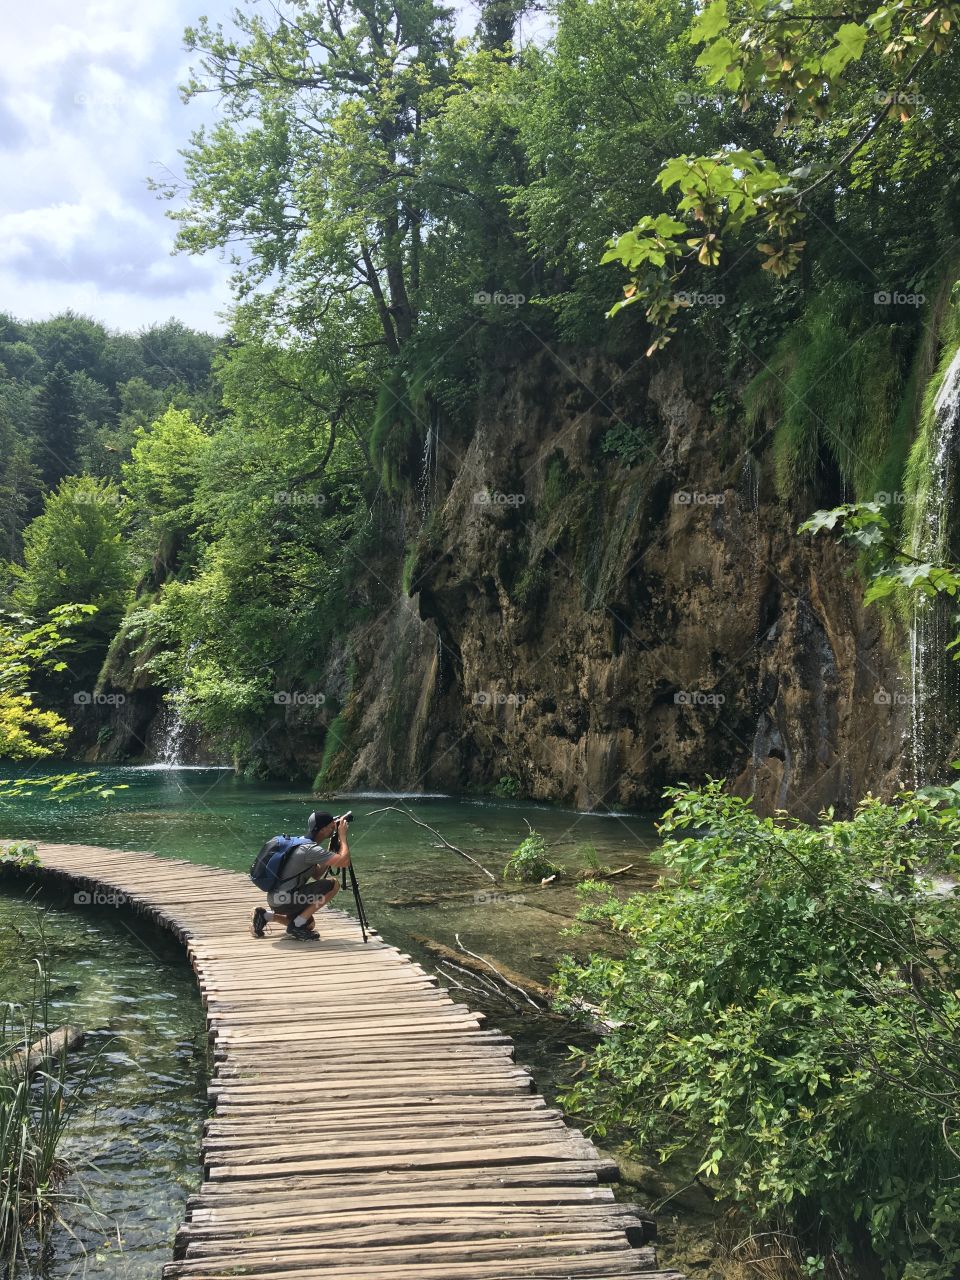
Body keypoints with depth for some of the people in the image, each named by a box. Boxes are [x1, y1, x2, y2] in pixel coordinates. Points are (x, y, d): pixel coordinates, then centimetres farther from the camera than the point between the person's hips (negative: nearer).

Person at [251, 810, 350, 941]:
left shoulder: (303, 843, 11)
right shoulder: (311, 849, -19)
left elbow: (317, 875, 18)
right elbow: (344, 861, -26)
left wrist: (333, 846, 12)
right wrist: (342, 836, -11)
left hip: (276, 900, 10)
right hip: (284, 900, -10)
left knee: (309, 924, 29)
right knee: (333, 884, -13)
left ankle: (265, 915, 17)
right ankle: (297, 926, -8)